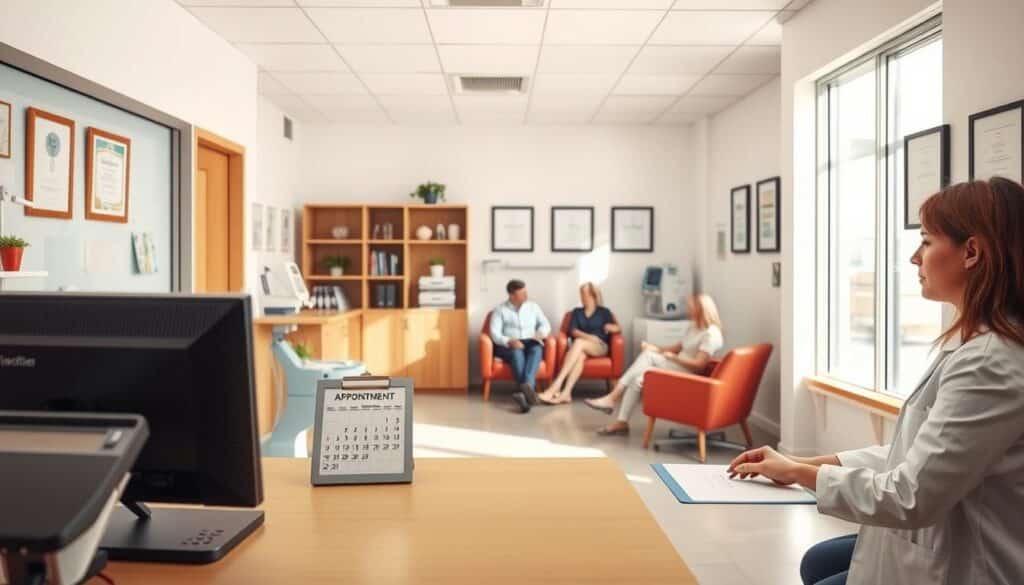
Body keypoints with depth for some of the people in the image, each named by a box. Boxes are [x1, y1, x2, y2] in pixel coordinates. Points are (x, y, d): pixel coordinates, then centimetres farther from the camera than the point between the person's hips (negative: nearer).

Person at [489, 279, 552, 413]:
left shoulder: (533, 306, 16)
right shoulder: (500, 310, 6)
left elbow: (546, 324, 13)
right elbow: (495, 334, -4)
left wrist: (540, 333, -11)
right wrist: (510, 342, -23)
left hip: (531, 343, 2)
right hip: (509, 346, -2)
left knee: (536, 350, -34)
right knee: (517, 353, -37)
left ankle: (526, 386, -53)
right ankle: (529, 389, -48)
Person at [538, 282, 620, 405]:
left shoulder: (604, 312, 15)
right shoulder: (577, 312, 19)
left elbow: (617, 329, 5)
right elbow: (573, 331, 3)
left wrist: (610, 327, -19)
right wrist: (589, 337, -14)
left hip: (600, 347, -2)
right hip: (581, 347, 2)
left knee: (579, 342, -35)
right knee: (580, 356, -37)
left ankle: (555, 387, -48)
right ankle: (566, 393, -54)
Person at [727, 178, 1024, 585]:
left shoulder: (990, 364, -28)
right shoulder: (978, 345, 5)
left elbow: (909, 497, -27)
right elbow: (915, 455, 7)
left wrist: (799, 473, -13)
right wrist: (804, 463, -1)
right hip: (945, 545, 9)